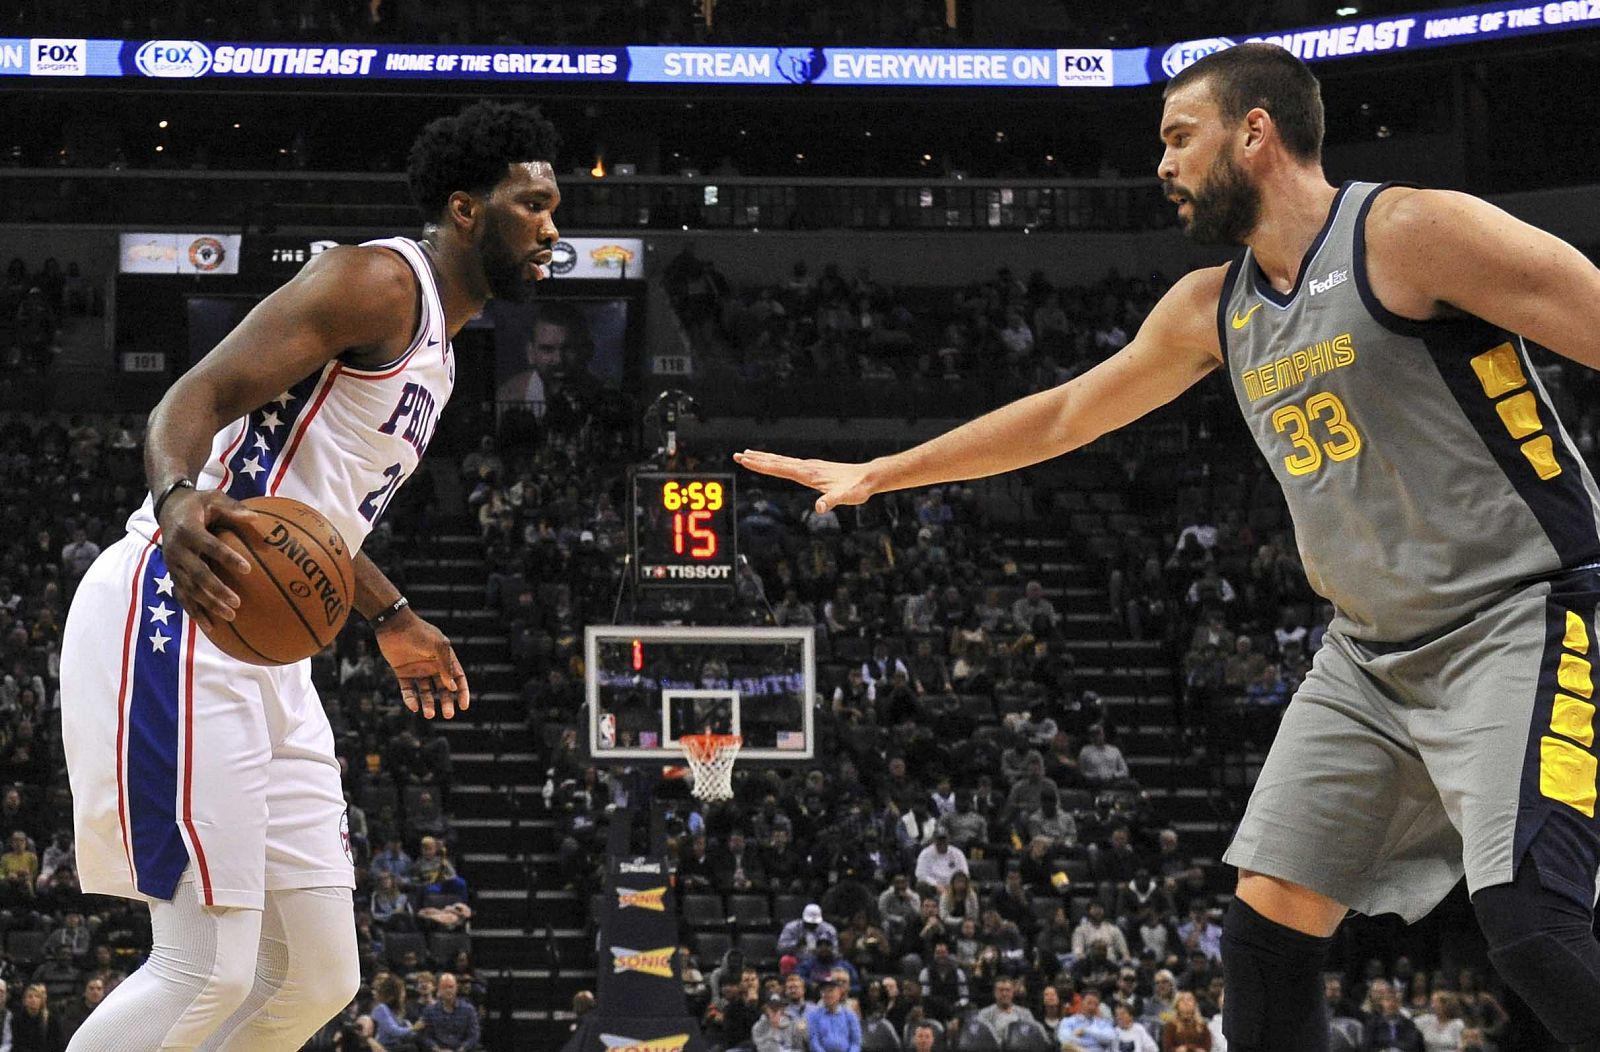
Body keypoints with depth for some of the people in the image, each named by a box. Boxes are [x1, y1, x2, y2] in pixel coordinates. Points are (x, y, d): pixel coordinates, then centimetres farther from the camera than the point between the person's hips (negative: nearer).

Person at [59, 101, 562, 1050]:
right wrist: (178, 499, -40)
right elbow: (200, 395, -20)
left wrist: (392, 619, 44)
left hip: (265, 655, 10)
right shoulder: (381, 283, -8)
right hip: (177, 619, -10)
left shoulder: (439, 344, 22)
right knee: (209, 968, -17)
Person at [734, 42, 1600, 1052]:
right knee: (1268, 926, 2)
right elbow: (1063, 414, 25)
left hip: (1518, 619, -8)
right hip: (1372, 656, 8)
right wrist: (877, 475, 29)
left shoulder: (1413, 232, -13)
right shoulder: (1211, 307, 12)